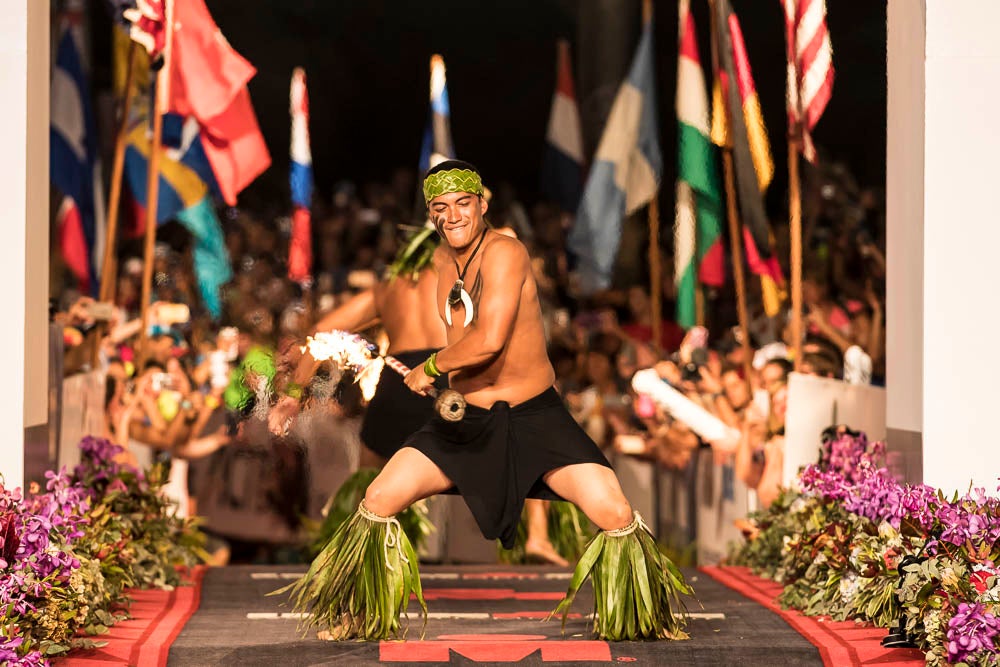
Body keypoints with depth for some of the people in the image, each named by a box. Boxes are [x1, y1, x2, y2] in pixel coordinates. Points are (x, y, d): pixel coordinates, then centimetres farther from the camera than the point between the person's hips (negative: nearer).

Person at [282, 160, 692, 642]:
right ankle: (360, 619, 16)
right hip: (466, 422, 6)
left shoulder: (503, 252, -17)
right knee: (377, 503, -7)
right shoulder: (443, 259, 7)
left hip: (535, 418, -5)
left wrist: (430, 368, -13)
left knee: (615, 515, -19)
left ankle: (646, 618, 9)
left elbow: (488, 340, -27)